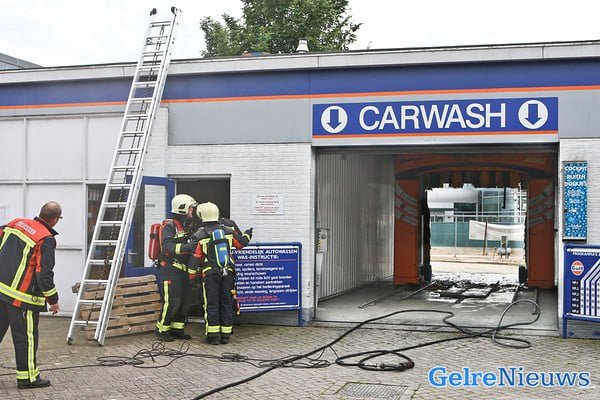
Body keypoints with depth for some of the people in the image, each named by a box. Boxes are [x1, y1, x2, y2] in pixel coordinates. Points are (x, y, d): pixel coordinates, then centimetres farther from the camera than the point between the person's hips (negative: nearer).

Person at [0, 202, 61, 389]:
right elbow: (44, 273, -16)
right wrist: (53, 299, -5)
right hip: (22, 297, -7)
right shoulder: (46, 240, -14)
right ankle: (27, 377, 13)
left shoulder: (16, 223, 6)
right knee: (26, 337, 4)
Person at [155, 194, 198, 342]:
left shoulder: (186, 226, 17)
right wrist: (185, 247, -36)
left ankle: (177, 329, 20)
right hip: (170, 270, -9)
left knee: (185, 301, 9)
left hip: (183, 270, 9)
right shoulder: (169, 226, -12)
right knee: (172, 302, -9)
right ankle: (162, 330, 5)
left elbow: (191, 245, 29)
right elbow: (168, 248, -25)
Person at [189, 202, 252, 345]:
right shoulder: (227, 230, 3)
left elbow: (195, 258, -4)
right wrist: (248, 235, 37)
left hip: (210, 274, -3)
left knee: (211, 304, 3)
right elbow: (241, 243, 15)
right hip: (228, 272, 3)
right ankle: (226, 335, 11)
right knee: (227, 303, 9)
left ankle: (213, 336, 1)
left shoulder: (200, 235, -5)